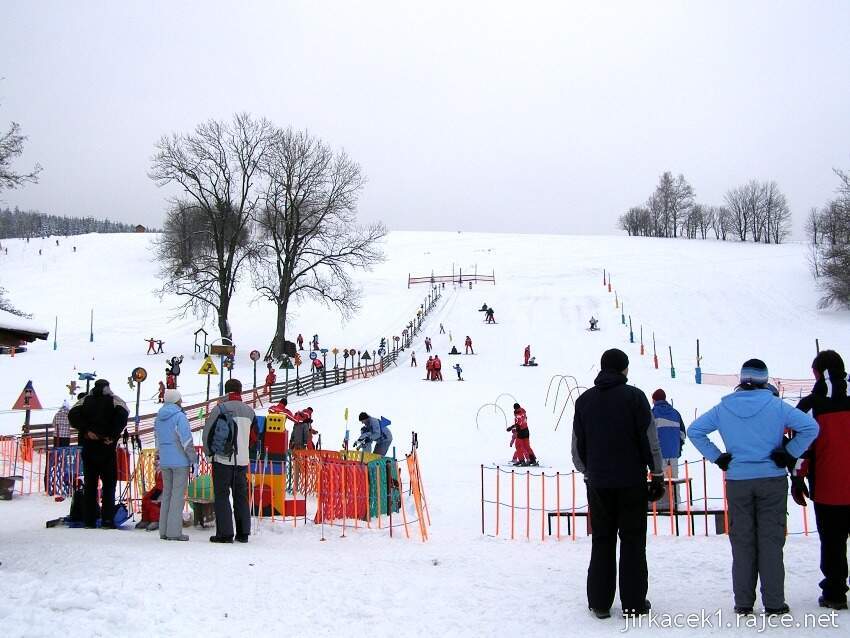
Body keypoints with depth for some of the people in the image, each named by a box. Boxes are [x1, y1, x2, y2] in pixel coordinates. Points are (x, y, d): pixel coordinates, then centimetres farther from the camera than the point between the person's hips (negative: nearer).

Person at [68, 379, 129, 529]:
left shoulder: (85, 400, 11)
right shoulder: (114, 400, 2)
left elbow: (72, 414, -7)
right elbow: (123, 414, -18)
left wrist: (86, 431, -8)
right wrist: (113, 436, -14)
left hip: (88, 448, 3)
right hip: (107, 448, -3)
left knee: (89, 483, 10)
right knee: (108, 483, 3)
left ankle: (88, 520, 9)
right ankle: (107, 520, -5)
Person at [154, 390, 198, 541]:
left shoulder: (159, 418, 11)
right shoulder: (179, 417, -12)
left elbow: (157, 440, 16)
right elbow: (186, 441, -15)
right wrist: (194, 460, -11)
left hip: (165, 461, 7)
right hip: (180, 461, -7)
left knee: (167, 493, 13)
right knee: (178, 494, -4)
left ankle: (164, 530, 14)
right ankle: (174, 531, -5)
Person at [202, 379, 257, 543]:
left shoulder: (219, 409, -8)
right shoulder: (249, 411, 7)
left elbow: (207, 433, -5)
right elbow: (255, 436, 15)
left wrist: (209, 452, 9)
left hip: (222, 460, -4)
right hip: (242, 461, 4)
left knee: (222, 496, 2)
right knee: (241, 496, 12)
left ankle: (225, 533, -1)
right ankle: (243, 533, 13)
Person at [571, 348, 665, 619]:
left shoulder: (584, 400, 6)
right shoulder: (634, 396, -7)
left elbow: (577, 446, 11)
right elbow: (650, 440, -6)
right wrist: (657, 475, 3)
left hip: (598, 483, 3)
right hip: (632, 482, -3)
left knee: (602, 541, 10)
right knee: (632, 541, 5)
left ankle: (599, 602, 11)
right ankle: (634, 602, 7)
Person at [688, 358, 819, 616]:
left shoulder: (723, 408, 1)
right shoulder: (776, 405, -6)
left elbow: (694, 431, 5)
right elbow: (810, 427, -10)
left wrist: (717, 458, 4)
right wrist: (790, 454, -3)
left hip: (737, 482, 2)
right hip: (772, 481, -2)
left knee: (742, 543, 9)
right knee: (771, 541, 4)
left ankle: (743, 603, 12)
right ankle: (774, 603, 6)